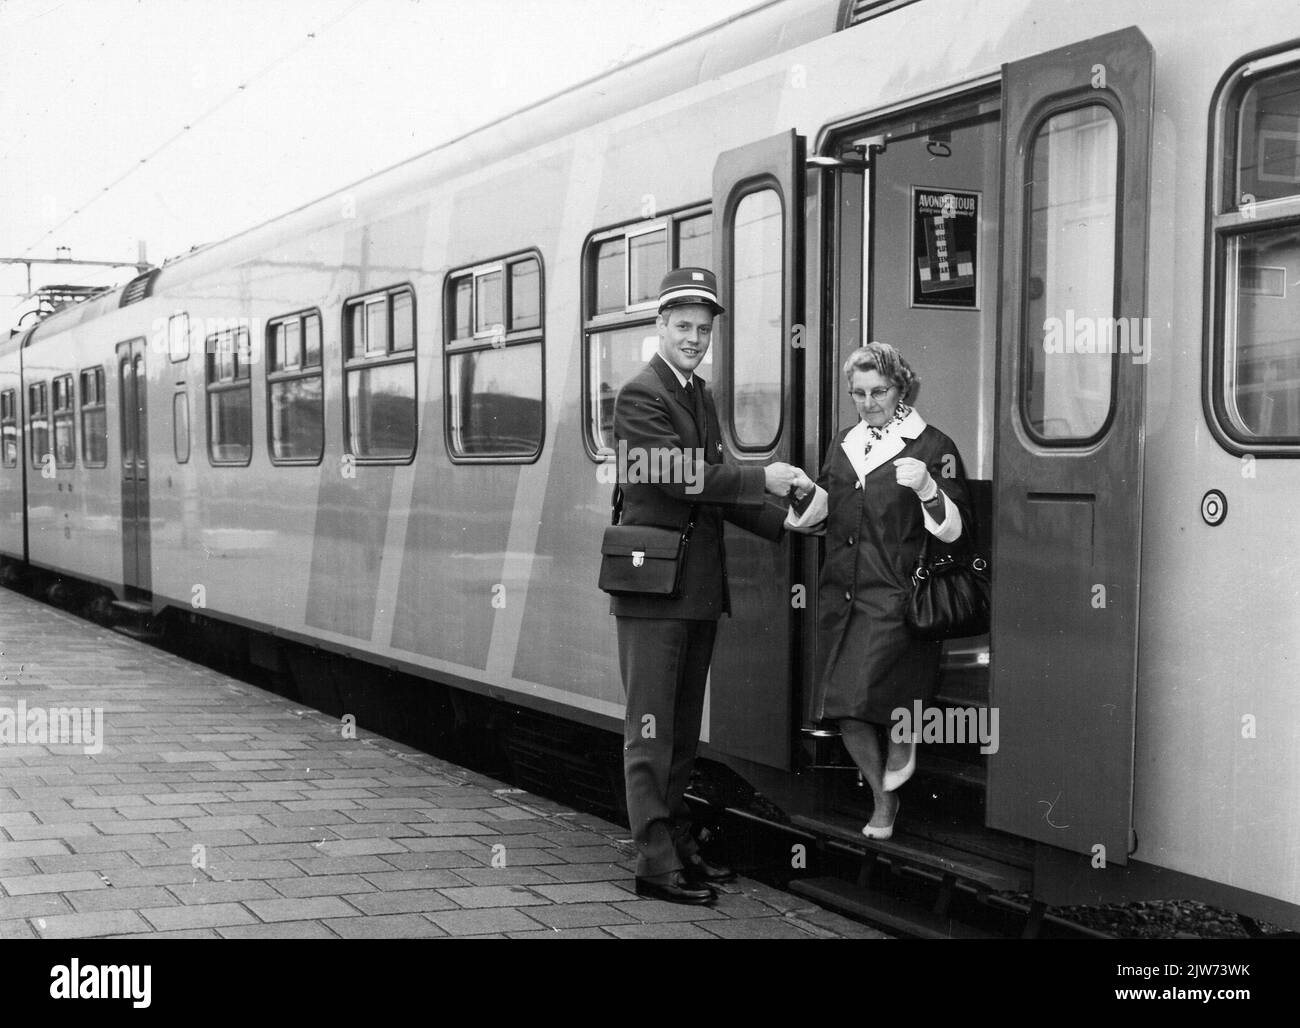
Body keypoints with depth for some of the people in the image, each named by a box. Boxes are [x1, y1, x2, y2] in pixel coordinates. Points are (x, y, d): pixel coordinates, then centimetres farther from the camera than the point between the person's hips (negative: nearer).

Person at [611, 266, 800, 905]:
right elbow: (681, 476, -21)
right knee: (651, 733, -3)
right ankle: (656, 865, 1)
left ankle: (679, 848, 25)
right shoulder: (641, 395, -11)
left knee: (683, 732, 15)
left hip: (698, 589, 9)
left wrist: (782, 521, 4)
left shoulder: (701, 397, 16)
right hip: (653, 588, -9)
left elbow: (712, 488, 15)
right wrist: (763, 480, -19)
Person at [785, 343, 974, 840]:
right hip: (842, 594, 6)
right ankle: (883, 803, 23)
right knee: (844, 710, 3)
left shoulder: (933, 446, -1)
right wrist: (807, 494, 2)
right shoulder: (845, 444, 16)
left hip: (896, 597, -5)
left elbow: (954, 529, -5)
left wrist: (926, 488, -22)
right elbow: (820, 518, 23)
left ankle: (904, 734, 14)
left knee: (866, 691, -21)